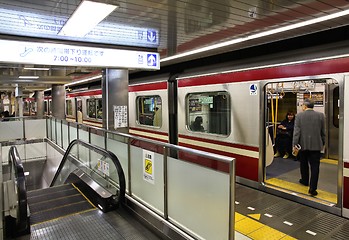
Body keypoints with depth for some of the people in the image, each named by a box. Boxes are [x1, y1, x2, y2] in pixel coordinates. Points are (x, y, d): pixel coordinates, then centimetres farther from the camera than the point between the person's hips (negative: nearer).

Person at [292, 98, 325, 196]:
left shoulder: (299, 115, -7)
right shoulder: (320, 115, -1)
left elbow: (296, 131, -10)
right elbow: (323, 131, 6)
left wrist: (295, 144, -7)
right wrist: (322, 143, 18)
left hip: (303, 144, 0)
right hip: (316, 145, 0)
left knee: (304, 164, 19)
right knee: (315, 166, 1)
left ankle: (305, 181, 37)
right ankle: (312, 188, -1)